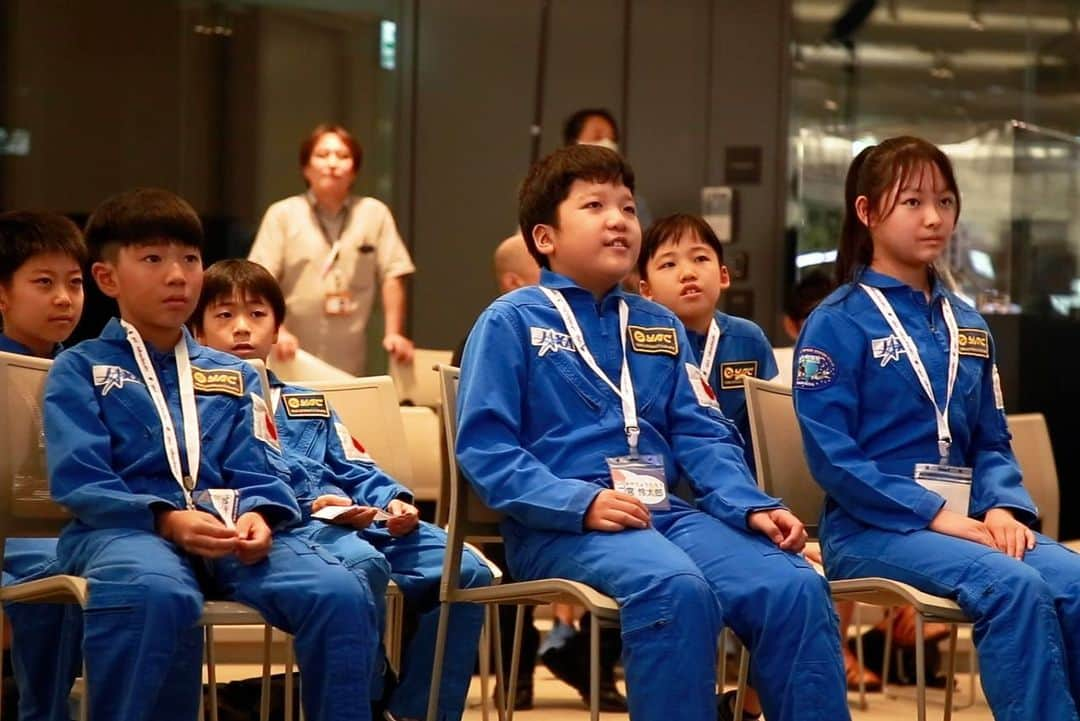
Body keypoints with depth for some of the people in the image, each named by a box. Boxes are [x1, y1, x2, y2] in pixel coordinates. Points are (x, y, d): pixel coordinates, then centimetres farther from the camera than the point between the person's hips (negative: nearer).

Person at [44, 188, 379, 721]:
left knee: (341, 595, -27)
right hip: (124, 527, -4)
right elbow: (79, 482, -2)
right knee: (155, 593, -42)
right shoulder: (79, 371, 12)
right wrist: (167, 519, -19)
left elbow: (260, 473, 14)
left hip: (230, 530, 4)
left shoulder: (234, 376, 25)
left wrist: (259, 515, -12)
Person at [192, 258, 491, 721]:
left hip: (356, 519, 7)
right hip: (282, 528, -7)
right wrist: (308, 506, -16)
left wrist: (394, 502, 0)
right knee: (361, 562, -39)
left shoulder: (306, 404, 33)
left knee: (465, 571, -15)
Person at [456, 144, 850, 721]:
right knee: (675, 587, -36)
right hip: (561, 526, -5)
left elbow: (703, 438, 15)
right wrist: (582, 502, -19)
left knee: (796, 586, -20)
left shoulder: (660, 326, 21)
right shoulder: (510, 322, 3)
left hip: (665, 513, 6)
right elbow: (483, 450, -5)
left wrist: (752, 508, -4)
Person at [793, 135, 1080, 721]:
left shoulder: (968, 326, 16)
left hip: (962, 516, 6)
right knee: (1014, 586, -31)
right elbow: (832, 456, -10)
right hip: (874, 522, -5)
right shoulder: (837, 324, -3)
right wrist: (934, 515, -17)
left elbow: (991, 440, 16)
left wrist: (1002, 507, -7)